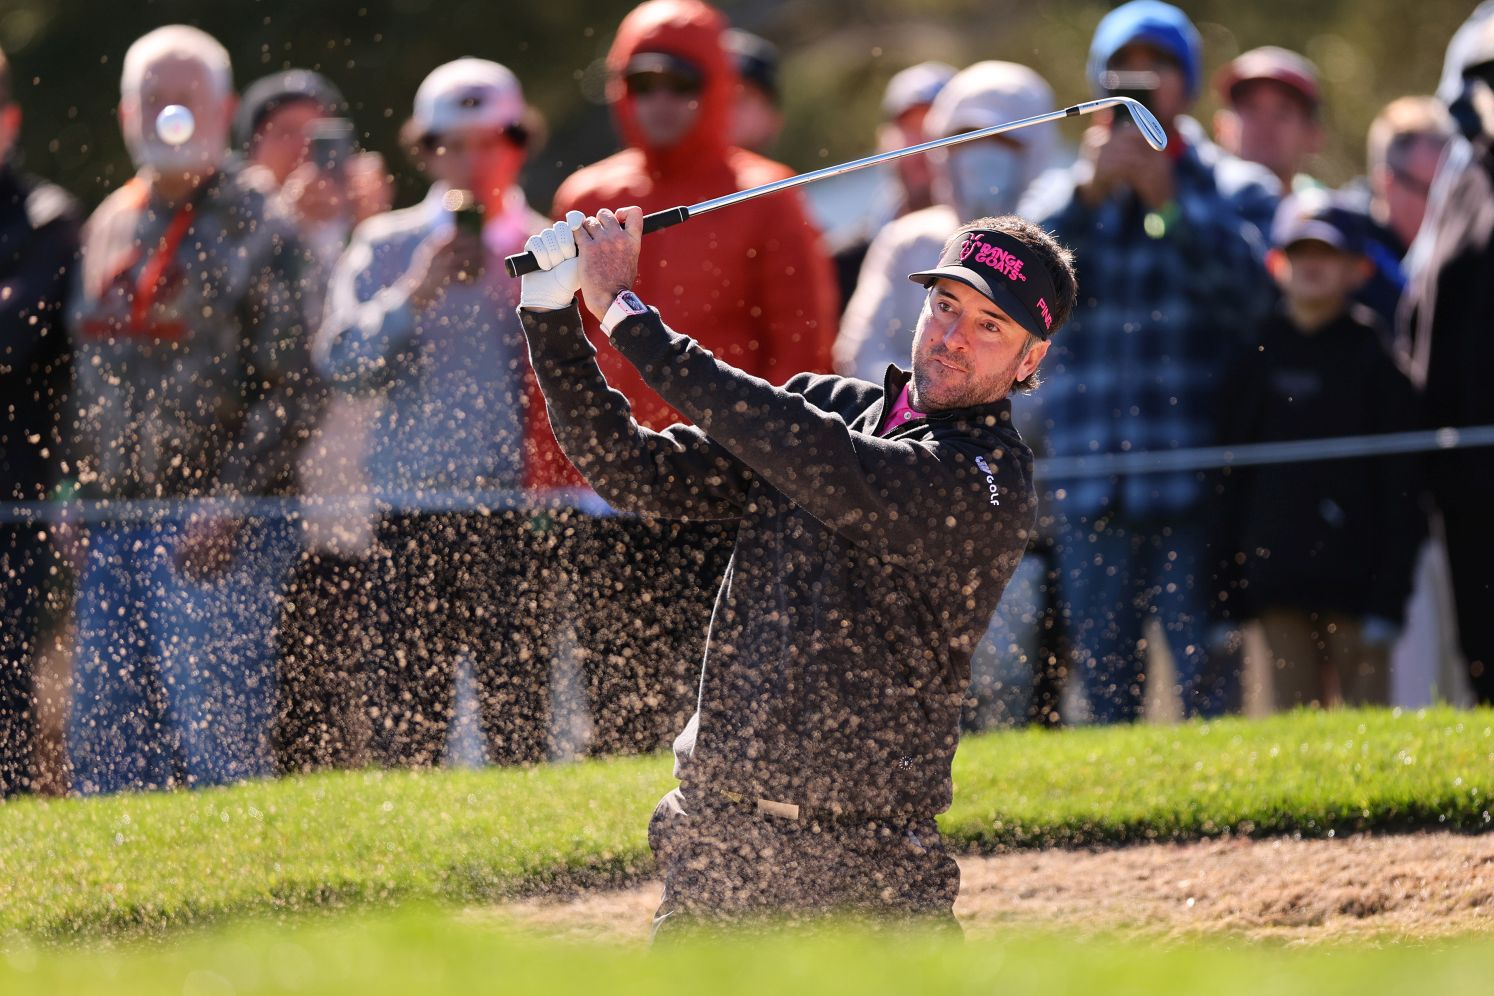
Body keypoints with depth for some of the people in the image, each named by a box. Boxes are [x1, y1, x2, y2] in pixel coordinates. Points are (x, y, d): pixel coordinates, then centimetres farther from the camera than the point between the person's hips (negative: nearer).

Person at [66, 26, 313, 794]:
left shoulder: (258, 233, -3)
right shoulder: (107, 228, 17)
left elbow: (289, 392, -8)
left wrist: (230, 505, -17)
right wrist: (83, 498, 13)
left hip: (218, 530, -6)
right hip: (116, 522, 6)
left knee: (216, 738, -10)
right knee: (102, 740, 4)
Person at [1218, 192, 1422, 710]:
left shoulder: (1374, 355, -1)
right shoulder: (1259, 355, 9)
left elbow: (1400, 480, -2)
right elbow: (1233, 471, 11)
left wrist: (1390, 593, -9)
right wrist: (1228, 586, 6)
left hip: (1353, 565, -3)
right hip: (1278, 567, 3)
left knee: (1363, 699, -2)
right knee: (1294, 705, 3)